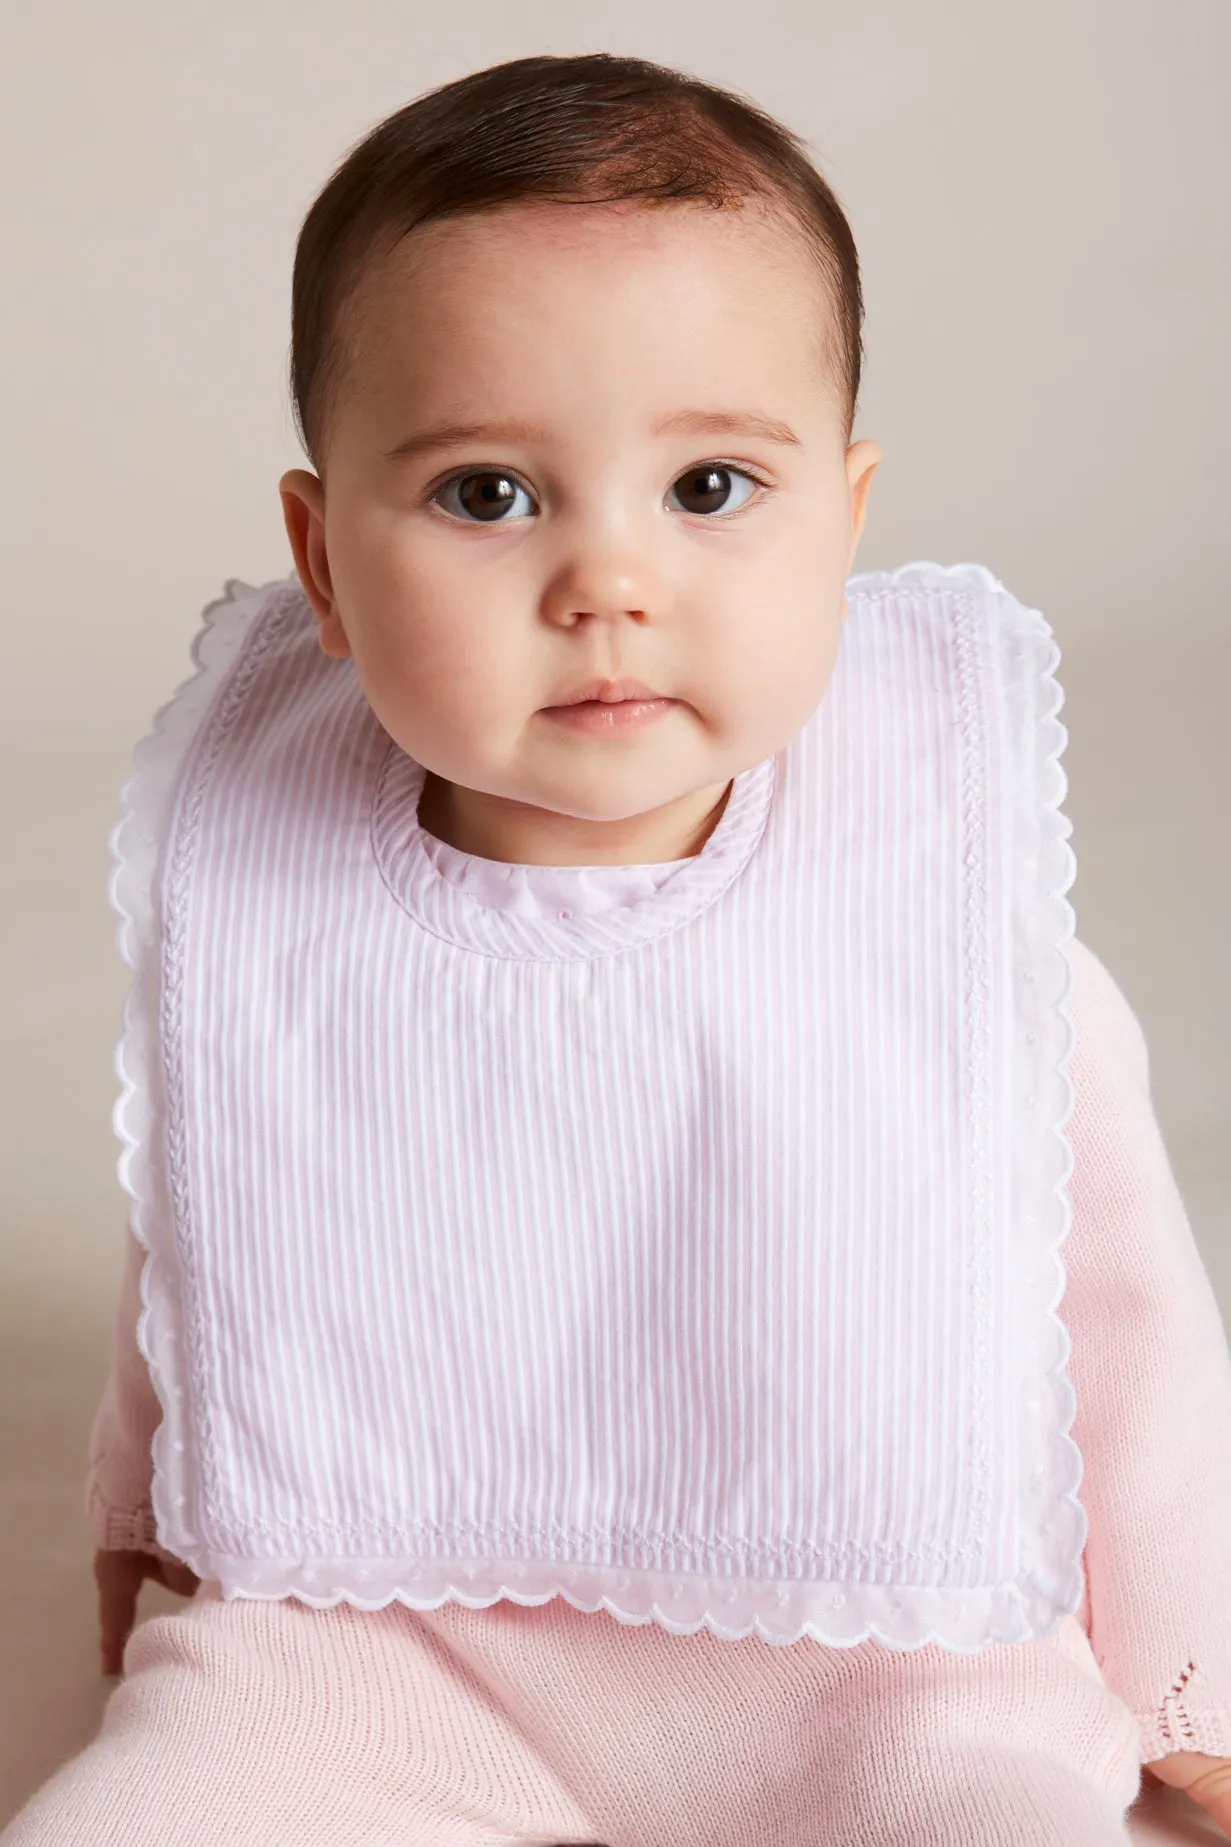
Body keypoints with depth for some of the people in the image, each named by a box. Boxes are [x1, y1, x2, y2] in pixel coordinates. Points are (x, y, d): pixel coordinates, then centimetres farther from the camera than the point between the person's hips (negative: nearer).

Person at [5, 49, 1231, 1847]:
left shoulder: (963, 911, -14)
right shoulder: (257, 928, -11)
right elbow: (188, 1269, 9)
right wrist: (148, 1535, 23)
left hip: (880, 1664, 0)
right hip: (374, 1647, 1)